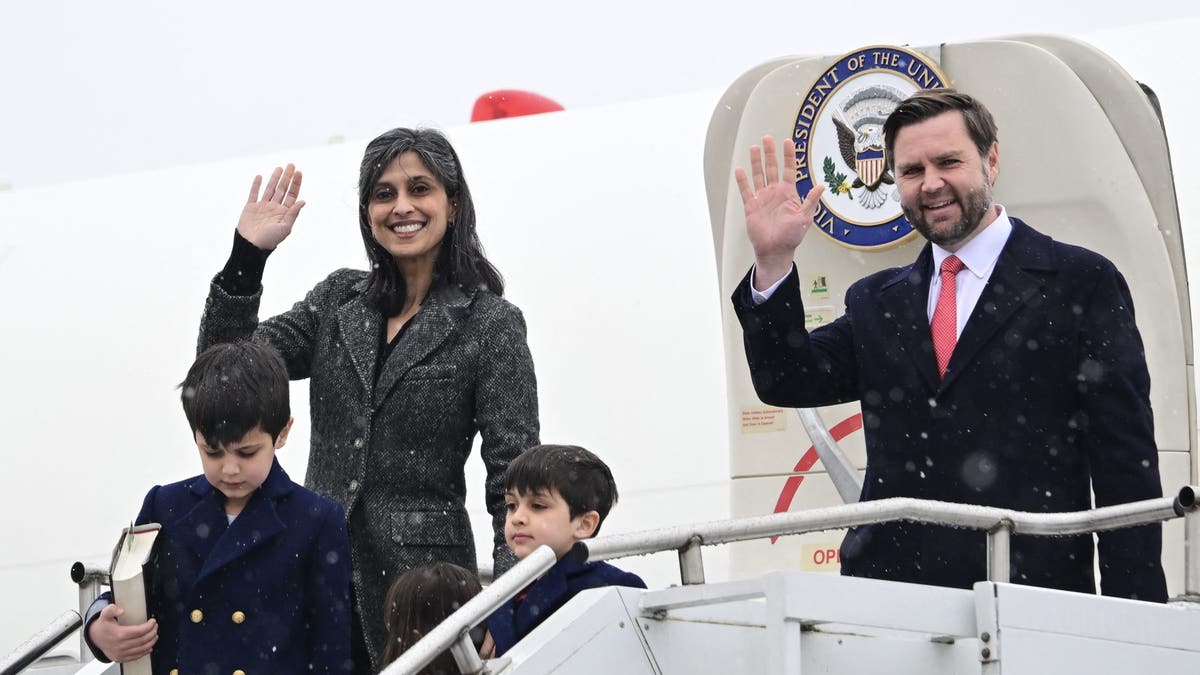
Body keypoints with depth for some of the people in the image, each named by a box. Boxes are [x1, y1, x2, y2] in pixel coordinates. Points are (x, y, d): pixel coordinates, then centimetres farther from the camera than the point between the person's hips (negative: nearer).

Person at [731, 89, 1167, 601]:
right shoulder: (876, 303, 20)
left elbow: (1127, 465, 1)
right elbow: (787, 383, 10)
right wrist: (773, 261, -1)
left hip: (1031, 594, -4)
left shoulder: (1082, 283, 5)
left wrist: (1132, 616, -7)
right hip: (888, 593, 4)